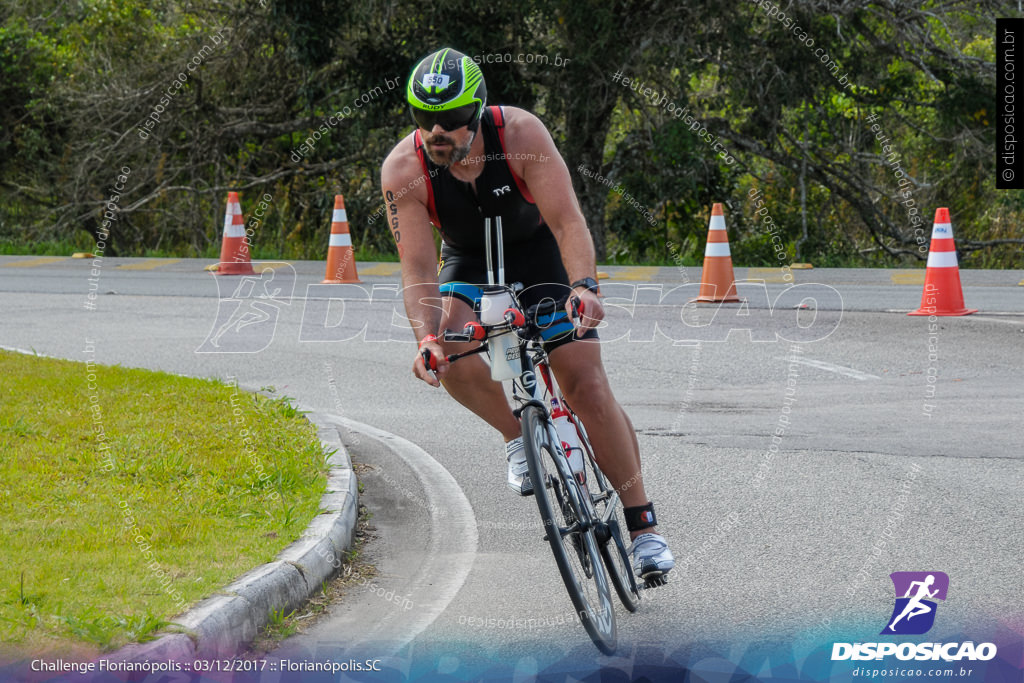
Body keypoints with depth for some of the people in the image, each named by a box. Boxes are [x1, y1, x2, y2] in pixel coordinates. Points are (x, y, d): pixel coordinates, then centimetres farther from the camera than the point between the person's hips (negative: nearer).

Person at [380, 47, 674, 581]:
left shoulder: (519, 133, -29)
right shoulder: (403, 170, -25)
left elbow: (567, 221, -34)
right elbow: (418, 270, -28)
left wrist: (584, 286, -52)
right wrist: (426, 339, -46)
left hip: (540, 255, -1)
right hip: (470, 264, 1)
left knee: (589, 387, -12)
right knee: (451, 350, -31)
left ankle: (643, 527, -2)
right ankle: (519, 438, -4)